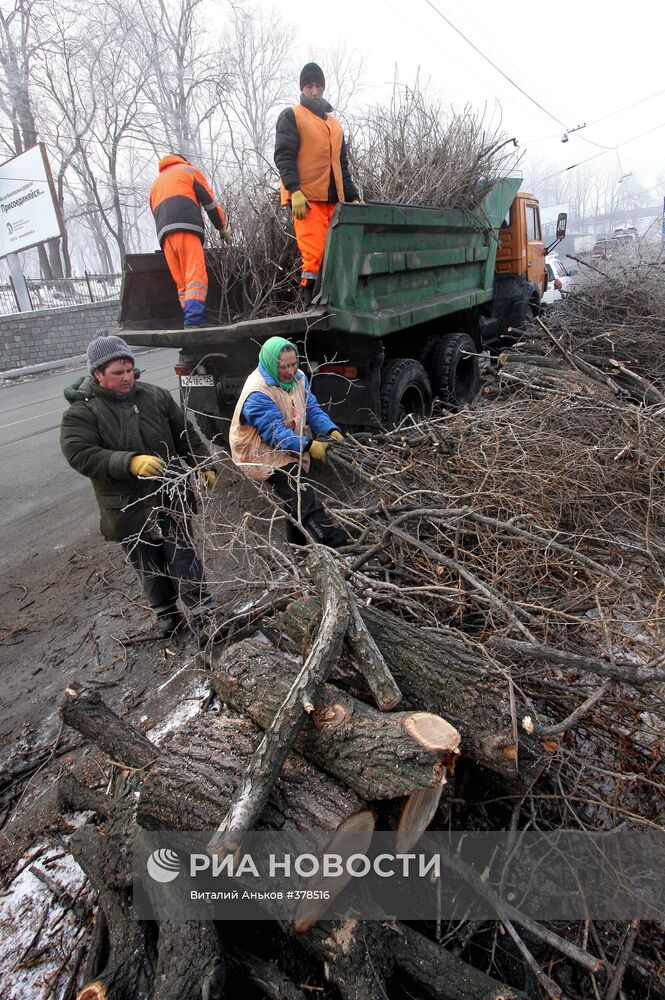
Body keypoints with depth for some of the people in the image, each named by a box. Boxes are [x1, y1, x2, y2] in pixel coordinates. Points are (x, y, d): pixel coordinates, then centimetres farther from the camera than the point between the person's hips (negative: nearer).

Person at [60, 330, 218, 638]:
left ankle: (203, 615, 22)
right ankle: (167, 616, 37)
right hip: (129, 509, -1)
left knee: (184, 561, 7)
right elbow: (82, 456, -22)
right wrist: (131, 462, -35)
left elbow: (186, 435, 8)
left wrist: (204, 466, 0)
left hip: (172, 498, 1)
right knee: (150, 569, 16)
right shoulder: (80, 413, -9)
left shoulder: (156, 396, 1)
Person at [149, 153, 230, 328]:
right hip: (186, 228, -5)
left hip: (164, 234, 5)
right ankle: (195, 320, -33)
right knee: (196, 276, -17)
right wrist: (222, 227, 17)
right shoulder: (188, 169, 22)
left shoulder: (156, 184, 38)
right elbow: (209, 199, 12)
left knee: (181, 282, 3)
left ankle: (191, 323, -7)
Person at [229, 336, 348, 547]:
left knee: (296, 500, 14)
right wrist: (309, 446, -37)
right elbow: (275, 432, -28)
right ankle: (334, 543, -32)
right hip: (263, 453, -8)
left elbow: (312, 409, -1)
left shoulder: (298, 378, 1)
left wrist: (332, 431, -19)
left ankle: (297, 546, 28)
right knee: (303, 498, -24)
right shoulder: (257, 393, -23)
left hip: (292, 451, 8)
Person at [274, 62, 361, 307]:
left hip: (333, 199, 6)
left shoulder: (334, 123, 27)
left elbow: (342, 164, 27)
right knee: (314, 255, -17)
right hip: (306, 198, -6)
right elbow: (283, 156, -3)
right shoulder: (291, 116, 9)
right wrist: (294, 191, -18)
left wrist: (353, 196, 16)